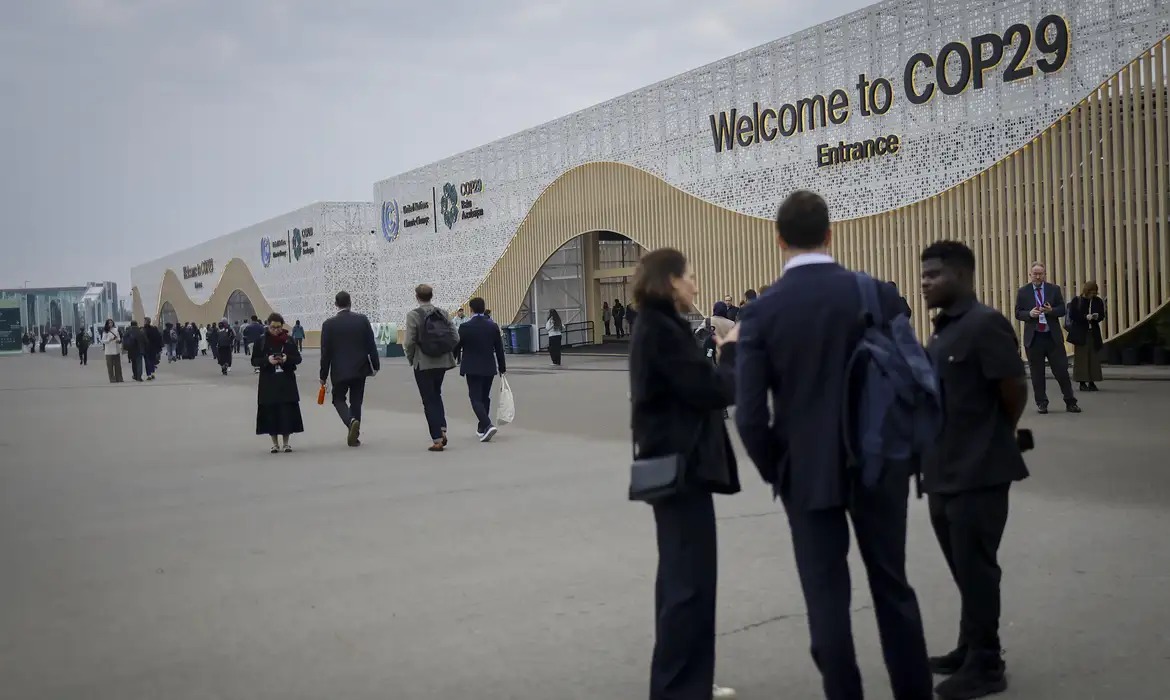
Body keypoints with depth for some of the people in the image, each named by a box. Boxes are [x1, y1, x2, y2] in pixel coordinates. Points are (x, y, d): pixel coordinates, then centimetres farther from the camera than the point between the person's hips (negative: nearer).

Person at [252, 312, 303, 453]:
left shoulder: (289, 340, 3)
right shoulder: (260, 341, 1)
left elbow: (298, 358, 5)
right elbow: (254, 361, 1)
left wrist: (287, 359, -16)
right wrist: (267, 360, -17)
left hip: (287, 382, 0)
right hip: (268, 382, 0)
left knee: (287, 411, -3)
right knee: (270, 412, 0)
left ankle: (286, 443, 10)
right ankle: (275, 443, 13)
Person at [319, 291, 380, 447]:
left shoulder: (329, 324, -7)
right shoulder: (362, 320, -3)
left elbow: (325, 352, -5)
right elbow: (371, 345, -2)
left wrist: (323, 375, 2)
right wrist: (375, 365, 7)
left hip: (340, 371, -2)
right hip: (360, 369, 2)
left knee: (338, 399, 13)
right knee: (356, 402, 12)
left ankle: (351, 422, -15)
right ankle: (354, 437, 14)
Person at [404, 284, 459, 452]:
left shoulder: (413, 315, -10)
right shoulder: (443, 313, 3)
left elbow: (409, 342, -14)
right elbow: (455, 337, 0)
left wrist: (411, 358, 4)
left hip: (423, 363, -4)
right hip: (443, 362, 4)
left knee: (429, 400, 3)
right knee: (436, 395, 23)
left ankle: (437, 440, 1)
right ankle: (442, 430, 9)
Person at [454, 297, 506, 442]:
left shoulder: (465, 327, -11)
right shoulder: (493, 326, 0)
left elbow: (457, 347, -4)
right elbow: (499, 348, 4)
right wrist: (502, 367, 13)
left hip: (472, 368, -4)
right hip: (489, 367, 4)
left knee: (476, 398, -3)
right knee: (485, 397, 16)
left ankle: (487, 425, -22)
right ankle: (482, 428, 24)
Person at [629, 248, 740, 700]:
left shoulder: (658, 327, 15)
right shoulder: (661, 331, -16)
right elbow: (712, 390, -20)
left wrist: (725, 352, 0)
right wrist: (735, 350, -7)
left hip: (675, 461, 11)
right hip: (680, 464, -11)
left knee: (680, 576, 17)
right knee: (691, 579, -6)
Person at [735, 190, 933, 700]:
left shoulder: (760, 312, -8)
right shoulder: (880, 294, -5)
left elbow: (750, 416, -11)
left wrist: (776, 471, 5)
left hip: (808, 472, -2)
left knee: (827, 597, 8)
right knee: (892, 586, 16)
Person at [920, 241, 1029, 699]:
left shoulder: (985, 324, -14)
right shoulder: (943, 330, 12)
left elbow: (1016, 391, -15)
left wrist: (995, 438, 1)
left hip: (978, 473, -8)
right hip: (945, 472, 8)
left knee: (976, 569, 1)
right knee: (963, 568, 17)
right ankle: (969, 652, 30)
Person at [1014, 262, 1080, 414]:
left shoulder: (1054, 289, 6)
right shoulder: (1023, 292, 4)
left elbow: (1062, 310, 5)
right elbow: (1018, 313, 3)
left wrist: (1051, 310, -16)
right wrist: (1030, 314, -17)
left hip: (1053, 337, 0)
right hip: (1033, 338, 0)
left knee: (1062, 370, 1)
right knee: (1037, 373, 5)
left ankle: (1070, 402, 10)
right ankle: (1041, 403, 15)